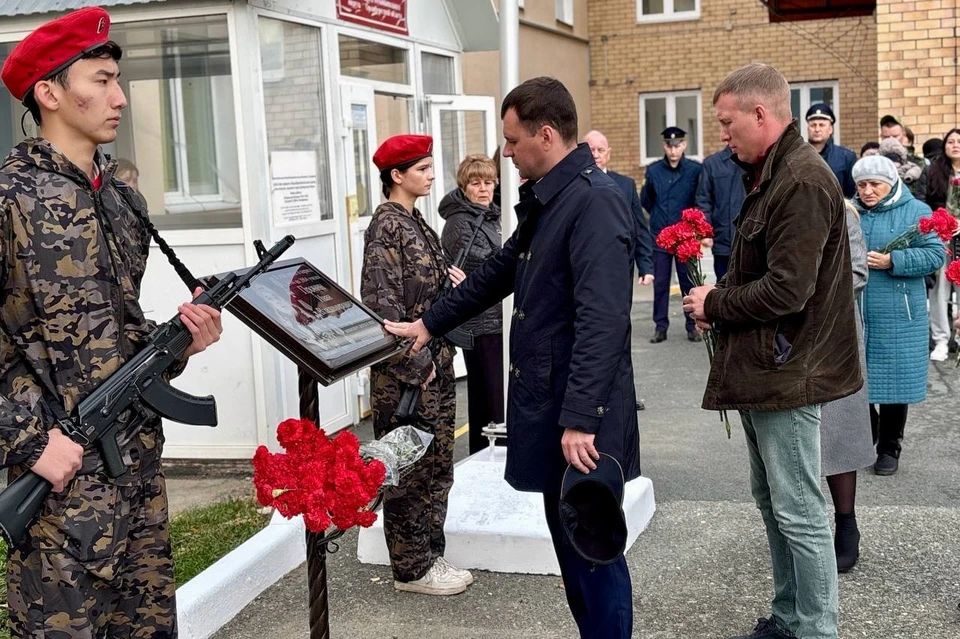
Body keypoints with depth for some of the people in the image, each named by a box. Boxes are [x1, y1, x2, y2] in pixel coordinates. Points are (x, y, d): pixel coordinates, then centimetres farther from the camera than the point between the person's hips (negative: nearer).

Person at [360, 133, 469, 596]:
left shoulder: (415, 222, 12)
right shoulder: (386, 227, -14)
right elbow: (382, 305, -20)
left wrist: (448, 279, 1)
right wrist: (416, 366, -18)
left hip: (435, 365, 9)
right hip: (406, 373, -9)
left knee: (437, 467, 15)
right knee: (410, 470, 2)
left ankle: (430, 557, 26)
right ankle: (411, 569, 14)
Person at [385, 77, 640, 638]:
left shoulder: (596, 201, -18)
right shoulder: (545, 201, 14)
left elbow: (602, 323, -25)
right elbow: (500, 273, 27)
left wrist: (580, 419, -28)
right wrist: (430, 324, 30)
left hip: (581, 419, -10)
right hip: (547, 405, 10)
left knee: (593, 551, 2)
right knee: (568, 544, 18)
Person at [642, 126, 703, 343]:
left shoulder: (695, 169, -4)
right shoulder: (653, 170, 2)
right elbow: (645, 202, 12)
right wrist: (659, 216, 6)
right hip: (660, 236, 2)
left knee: (688, 282, 5)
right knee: (660, 283, 5)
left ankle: (692, 326, 14)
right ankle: (660, 327, 12)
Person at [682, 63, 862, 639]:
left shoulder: (803, 181, -19)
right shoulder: (773, 175, 13)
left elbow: (786, 289, -25)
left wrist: (715, 304, -11)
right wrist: (719, 300, 4)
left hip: (788, 373, -11)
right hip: (766, 370, 11)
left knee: (799, 513, -1)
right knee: (773, 501, 19)